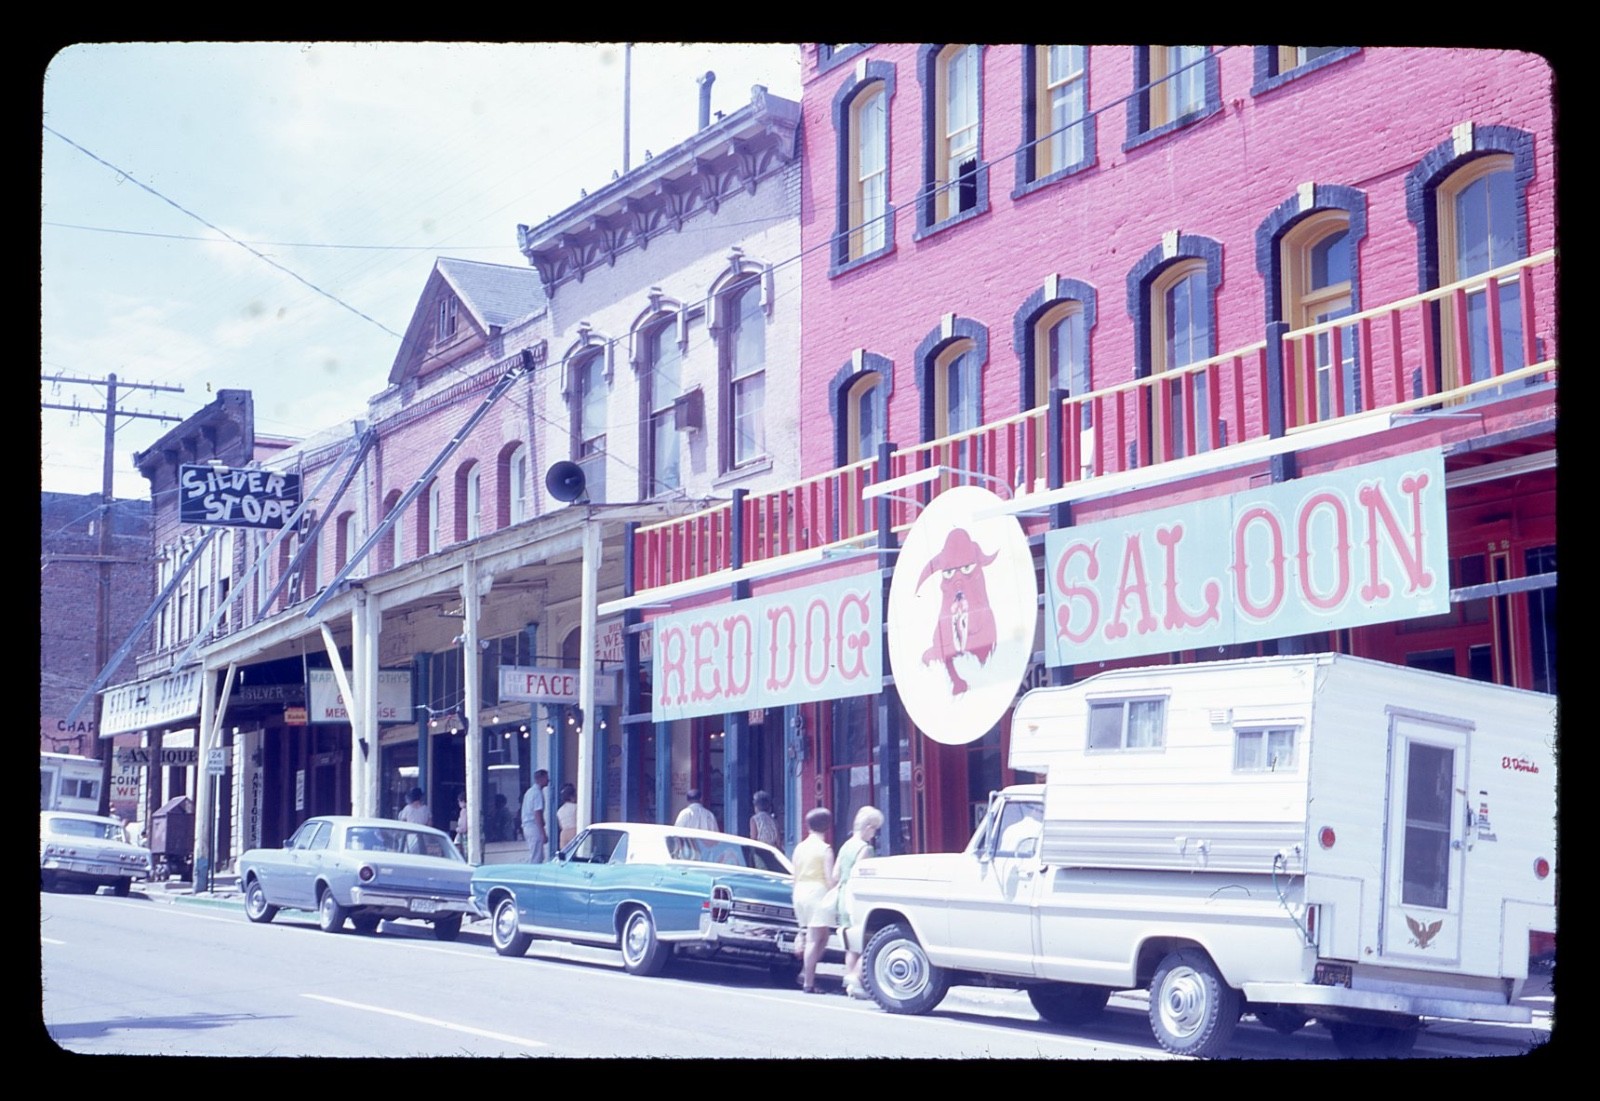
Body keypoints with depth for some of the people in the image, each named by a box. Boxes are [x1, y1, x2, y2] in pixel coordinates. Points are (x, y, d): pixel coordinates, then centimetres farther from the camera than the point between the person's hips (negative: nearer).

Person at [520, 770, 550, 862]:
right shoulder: (538, 793, -14)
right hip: (534, 828, -10)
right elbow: (538, 815, -19)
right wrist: (543, 833, -20)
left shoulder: (530, 791, 17)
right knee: (536, 859, -8)